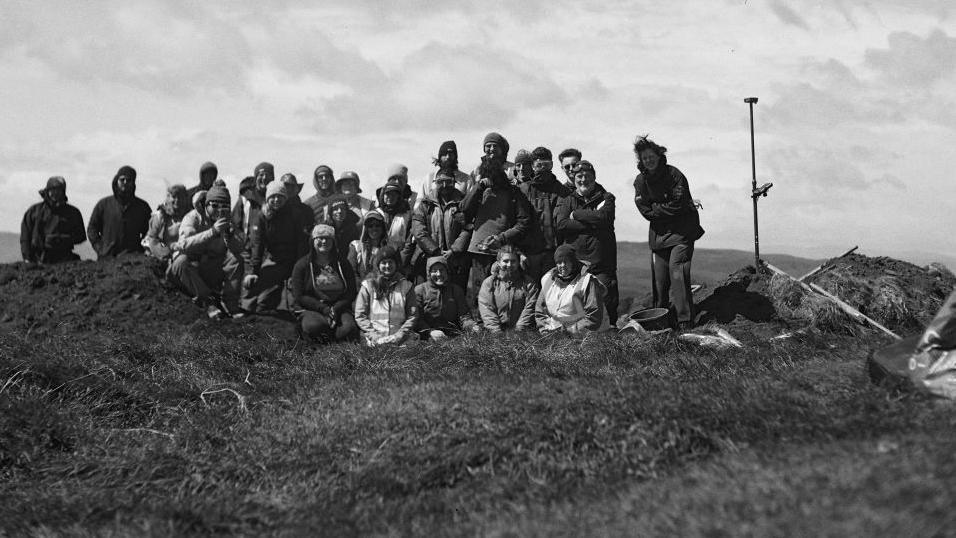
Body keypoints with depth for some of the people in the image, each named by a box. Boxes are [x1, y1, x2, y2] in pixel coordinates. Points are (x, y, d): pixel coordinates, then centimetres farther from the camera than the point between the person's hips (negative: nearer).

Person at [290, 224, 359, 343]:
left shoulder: (343, 264, 12)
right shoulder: (302, 265, 4)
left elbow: (351, 293, 8)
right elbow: (299, 296, -3)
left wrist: (335, 309, -12)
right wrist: (324, 309, -15)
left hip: (339, 308, 3)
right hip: (310, 310, -2)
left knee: (349, 328, -31)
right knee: (315, 326, -38)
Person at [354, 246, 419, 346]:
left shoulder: (406, 286, 13)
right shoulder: (368, 286, 10)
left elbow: (413, 315, 10)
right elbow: (360, 316, 7)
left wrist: (400, 334, -5)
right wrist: (374, 335, -6)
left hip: (400, 338, 2)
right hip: (376, 340, -2)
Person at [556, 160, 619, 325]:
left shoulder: (605, 198, 10)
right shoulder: (567, 201, 13)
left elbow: (603, 218, -11)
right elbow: (561, 225, -5)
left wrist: (576, 215, -2)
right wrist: (592, 225, -9)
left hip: (602, 263, -1)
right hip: (574, 261, 1)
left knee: (607, 302, -3)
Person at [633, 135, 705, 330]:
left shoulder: (673, 175, -9)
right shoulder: (640, 181, 5)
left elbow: (679, 205, -15)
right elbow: (645, 211, -2)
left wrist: (655, 208, -7)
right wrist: (666, 208, -9)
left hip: (681, 232, -5)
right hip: (658, 234, 5)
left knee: (678, 273, -16)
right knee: (659, 278, 2)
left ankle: (684, 320, -15)